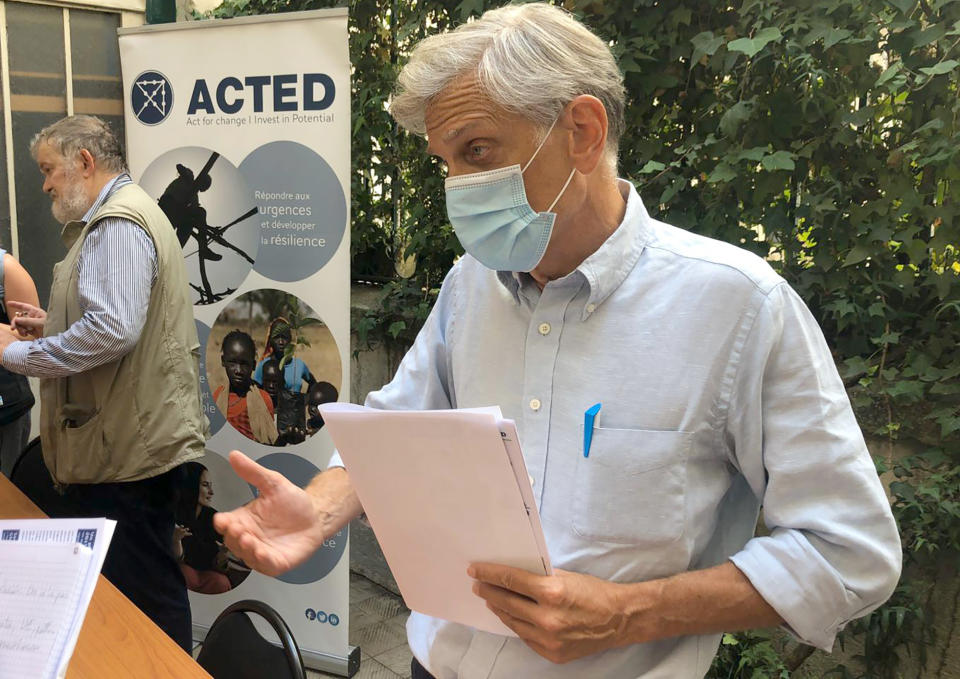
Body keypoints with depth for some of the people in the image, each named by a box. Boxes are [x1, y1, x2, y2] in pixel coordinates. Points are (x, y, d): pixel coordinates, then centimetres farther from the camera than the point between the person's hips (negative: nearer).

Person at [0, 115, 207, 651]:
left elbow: (112, 330, -27)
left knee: (143, 592, -2)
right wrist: (53, 323, 15)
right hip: (134, 440, 11)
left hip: (128, 449, -11)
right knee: (148, 585, 16)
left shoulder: (117, 223, -14)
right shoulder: (128, 213, 21)